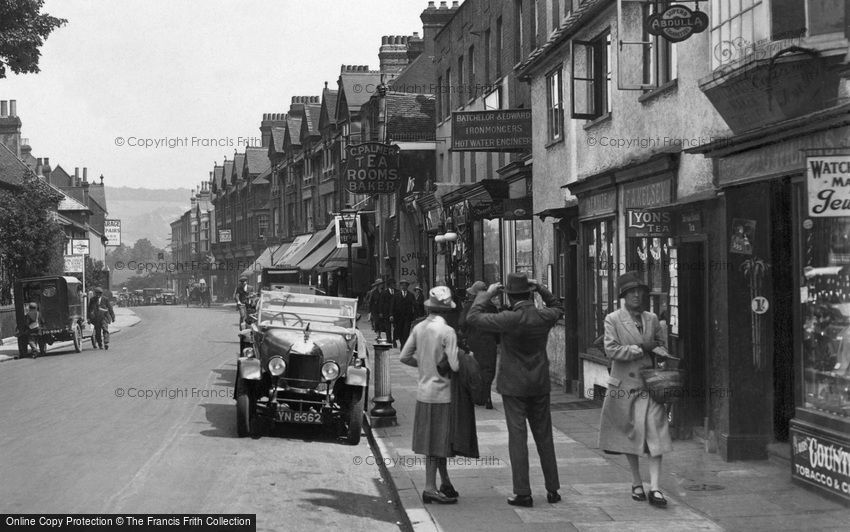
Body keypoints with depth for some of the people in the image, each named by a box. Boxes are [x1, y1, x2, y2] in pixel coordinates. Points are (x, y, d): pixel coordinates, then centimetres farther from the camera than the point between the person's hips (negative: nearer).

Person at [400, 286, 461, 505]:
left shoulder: (419, 328, 1)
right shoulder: (447, 332, -17)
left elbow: (404, 357, 5)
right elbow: (455, 366, -20)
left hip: (424, 390, 7)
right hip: (442, 391, -6)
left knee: (433, 440, 14)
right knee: (437, 443, 1)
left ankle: (445, 483, 25)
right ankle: (430, 488, 4)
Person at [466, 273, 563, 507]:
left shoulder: (509, 319, -19)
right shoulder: (544, 317, -4)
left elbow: (473, 317, -14)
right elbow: (558, 308, 22)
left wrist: (487, 294, -3)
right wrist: (540, 288, 13)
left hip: (514, 385, -5)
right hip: (540, 384, 5)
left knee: (517, 436, -1)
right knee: (544, 436, 13)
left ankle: (523, 493, -2)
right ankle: (553, 489, 18)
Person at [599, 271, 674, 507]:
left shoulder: (652, 319, 10)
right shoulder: (613, 319, -1)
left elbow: (660, 344, 21)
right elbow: (611, 350, -10)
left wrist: (659, 352, -2)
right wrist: (641, 349, -14)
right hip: (624, 384, -2)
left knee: (655, 432, -9)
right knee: (629, 433, 6)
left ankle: (654, 488, -11)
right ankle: (637, 483, 23)